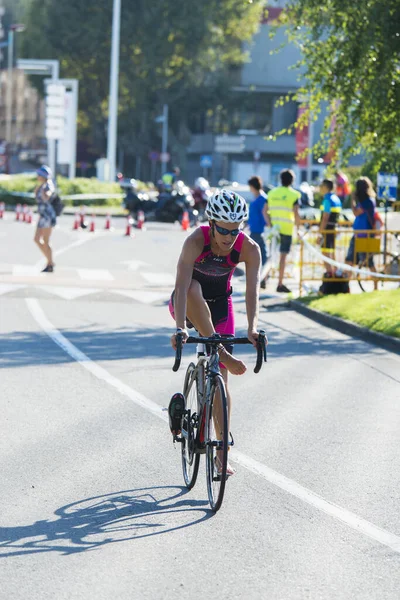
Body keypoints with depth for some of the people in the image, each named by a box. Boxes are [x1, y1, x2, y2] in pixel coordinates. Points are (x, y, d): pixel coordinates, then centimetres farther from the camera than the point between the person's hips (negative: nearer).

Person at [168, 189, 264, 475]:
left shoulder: (249, 248, -24)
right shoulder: (196, 241, -31)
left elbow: (252, 290, -32)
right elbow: (182, 285, -40)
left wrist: (252, 327, -49)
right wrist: (180, 327, -54)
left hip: (220, 306, 2)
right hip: (188, 304, -2)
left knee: (221, 377, -2)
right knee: (194, 291, -40)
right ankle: (221, 353, -31)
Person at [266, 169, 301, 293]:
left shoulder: (272, 193, 8)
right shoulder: (293, 194, -5)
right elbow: (296, 213, -12)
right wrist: (298, 227, -3)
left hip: (274, 227, 4)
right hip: (287, 229, -4)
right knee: (283, 255, -1)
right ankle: (280, 284, -1)